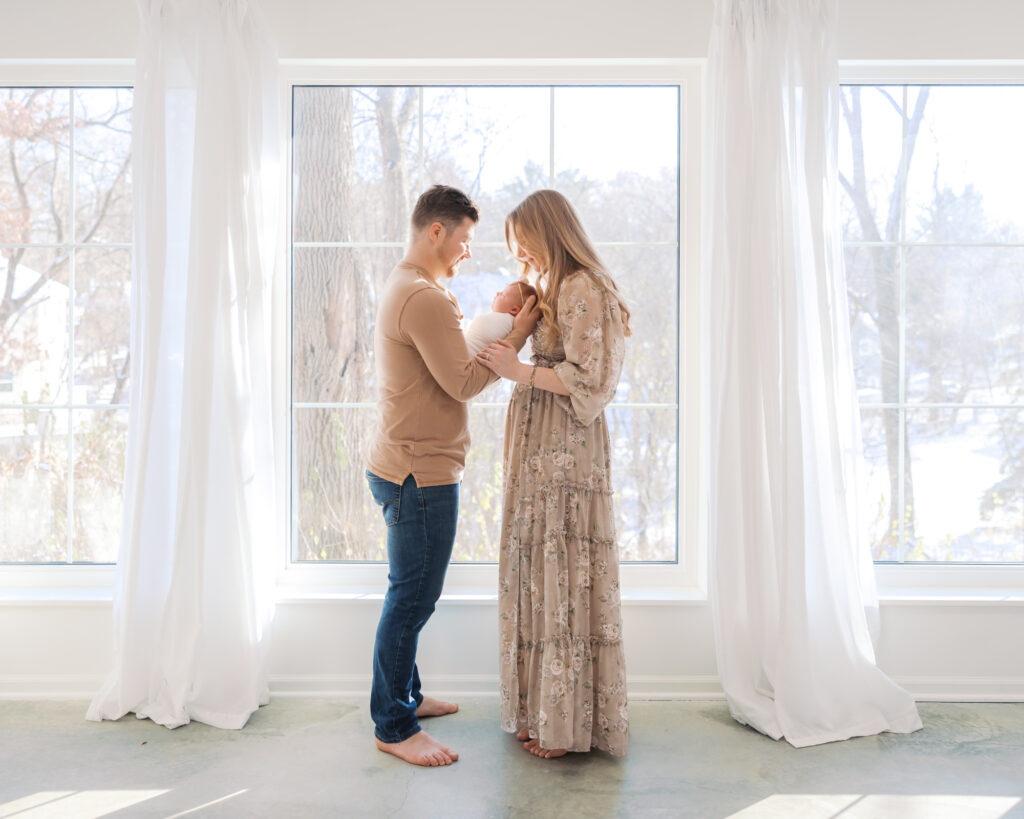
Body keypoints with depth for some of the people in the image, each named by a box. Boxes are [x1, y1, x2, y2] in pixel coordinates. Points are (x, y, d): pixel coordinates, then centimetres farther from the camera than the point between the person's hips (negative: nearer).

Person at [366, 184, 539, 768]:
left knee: (412, 595, 20)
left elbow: (450, 355, 17)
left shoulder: (403, 287, 16)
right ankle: (394, 727, 13)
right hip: (420, 474, -11)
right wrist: (520, 331, -12)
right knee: (412, 598, -1)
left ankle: (405, 697, 34)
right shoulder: (424, 298, -19)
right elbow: (464, 382, -19)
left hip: (407, 468, 11)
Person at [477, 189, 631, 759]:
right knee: (540, 575, 13)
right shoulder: (555, 288, 18)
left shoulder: (582, 289, -12)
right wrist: (513, 321, 12)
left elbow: (587, 379, -19)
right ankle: (545, 710, 26)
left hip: (567, 455, -10)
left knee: (564, 578, -2)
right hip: (541, 453, 10)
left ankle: (569, 725, 12)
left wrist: (520, 371, -16)